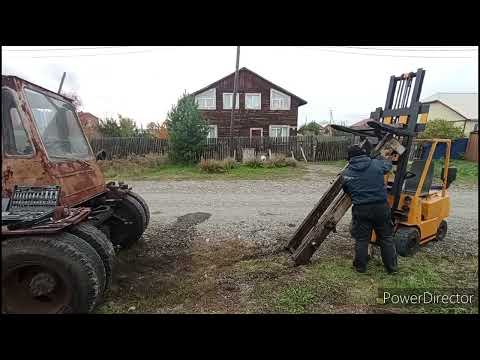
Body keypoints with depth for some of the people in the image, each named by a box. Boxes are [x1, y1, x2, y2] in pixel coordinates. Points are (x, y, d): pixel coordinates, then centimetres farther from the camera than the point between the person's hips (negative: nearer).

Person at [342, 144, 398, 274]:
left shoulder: (346, 173, -2)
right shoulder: (377, 164, -1)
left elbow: (346, 191, 8)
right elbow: (388, 164, 20)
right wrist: (379, 157, 40)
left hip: (361, 209, -1)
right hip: (381, 207, 1)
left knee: (361, 239, 12)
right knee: (386, 238, 17)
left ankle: (360, 266, 23)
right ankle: (391, 267, 28)